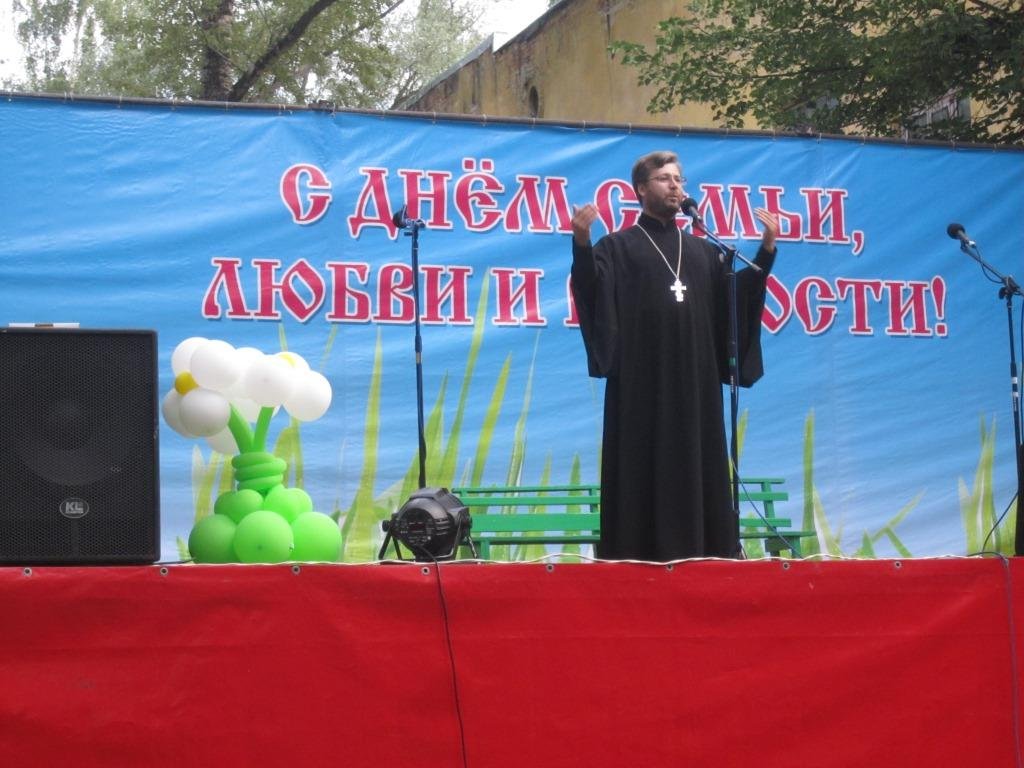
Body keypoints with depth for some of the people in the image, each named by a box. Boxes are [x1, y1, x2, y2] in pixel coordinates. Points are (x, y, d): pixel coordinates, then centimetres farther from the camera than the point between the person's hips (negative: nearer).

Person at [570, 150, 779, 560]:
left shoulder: (703, 250, 17)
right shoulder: (618, 247, 3)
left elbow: (739, 296, 11)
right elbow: (591, 291, -14)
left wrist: (766, 249, 0)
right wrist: (581, 243, -31)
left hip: (695, 383, 4)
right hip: (642, 382, -4)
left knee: (697, 467, 4)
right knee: (643, 469, -5)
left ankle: (699, 552, 8)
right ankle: (639, 555, -2)